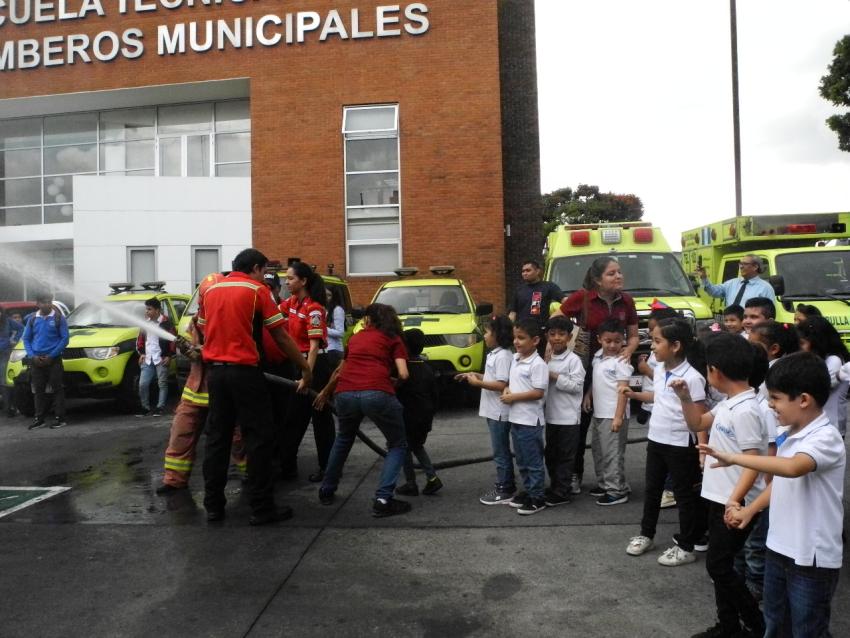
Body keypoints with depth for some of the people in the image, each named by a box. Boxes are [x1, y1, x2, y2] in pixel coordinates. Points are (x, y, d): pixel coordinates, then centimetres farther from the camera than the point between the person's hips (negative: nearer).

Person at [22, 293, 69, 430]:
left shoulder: (59, 318, -2)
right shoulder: (32, 319, 8)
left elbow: (64, 338, -5)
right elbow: (26, 339, 10)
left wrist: (51, 355, -12)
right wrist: (32, 355, -6)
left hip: (54, 359, -3)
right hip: (36, 361, 3)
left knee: (57, 389, -3)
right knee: (39, 390, 7)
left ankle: (59, 418, 1)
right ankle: (39, 419, 14)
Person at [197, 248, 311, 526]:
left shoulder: (211, 290, 14)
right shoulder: (257, 290, -3)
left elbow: (203, 329, 19)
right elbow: (281, 337, -6)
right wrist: (305, 369, 1)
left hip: (215, 370, 6)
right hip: (244, 371, -6)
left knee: (217, 437, 12)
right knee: (259, 438, 1)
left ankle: (213, 505, 16)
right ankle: (262, 508, 3)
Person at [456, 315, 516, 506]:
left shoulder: (503, 356, -19)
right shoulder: (494, 354, 12)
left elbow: (502, 385, -25)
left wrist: (477, 383, -20)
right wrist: (475, 375, 9)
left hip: (499, 412, -10)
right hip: (494, 410, 10)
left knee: (500, 452, -1)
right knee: (502, 451, 18)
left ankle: (504, 491, 8)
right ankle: (506, 485, 28)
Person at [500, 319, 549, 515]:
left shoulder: (538, 364, -17)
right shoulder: (515, 359, 10)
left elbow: (538, 393, -20)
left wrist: (513, 397, -17)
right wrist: (507, 390, -1)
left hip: (530, 420, -9)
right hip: (515, 418, 9)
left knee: (533, 462, 2)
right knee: (522, 461, 18)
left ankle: (538, 498, 13)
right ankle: (528, 491, 31)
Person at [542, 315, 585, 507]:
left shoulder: (574, 360, -11)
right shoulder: (547, 360, 11)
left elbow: (577, 385, -18)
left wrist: (554, 377, -19)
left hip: (568, 417, -7)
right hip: (551, 416, 7)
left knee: (565, 455, 2)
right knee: (550, 454, 15)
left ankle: (561, 493, 8)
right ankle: (554, 487, 28)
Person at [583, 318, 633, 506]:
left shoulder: (621, 361, -15)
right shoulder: (598, 356, 9)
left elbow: (623, 390, -19)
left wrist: (619, 416, -23)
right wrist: (588, 395, 11)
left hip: (613, 414, -8)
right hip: (598, 413, 9)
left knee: (613, 453, -3)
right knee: (598, 450, 18)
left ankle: (617, 491, 6)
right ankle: (603, 484, 32)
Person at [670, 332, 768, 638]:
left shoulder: (745, 411, -22)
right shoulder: (727, 404, 6)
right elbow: (697, 424, 20)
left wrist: (736, 500, -32)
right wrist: (685, 397, 5)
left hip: (733, 504, -9)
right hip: (719, 497, 9)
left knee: (718, 566, 1)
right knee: (720, 564, 16)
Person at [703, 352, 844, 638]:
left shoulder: (825, 438, -21)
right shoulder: (791, 435, 4)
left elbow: (792, 468, -41)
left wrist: (734, 458, -37)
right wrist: (750, 510, 12)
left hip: (812, 558, -8)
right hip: (779, 548, 8)